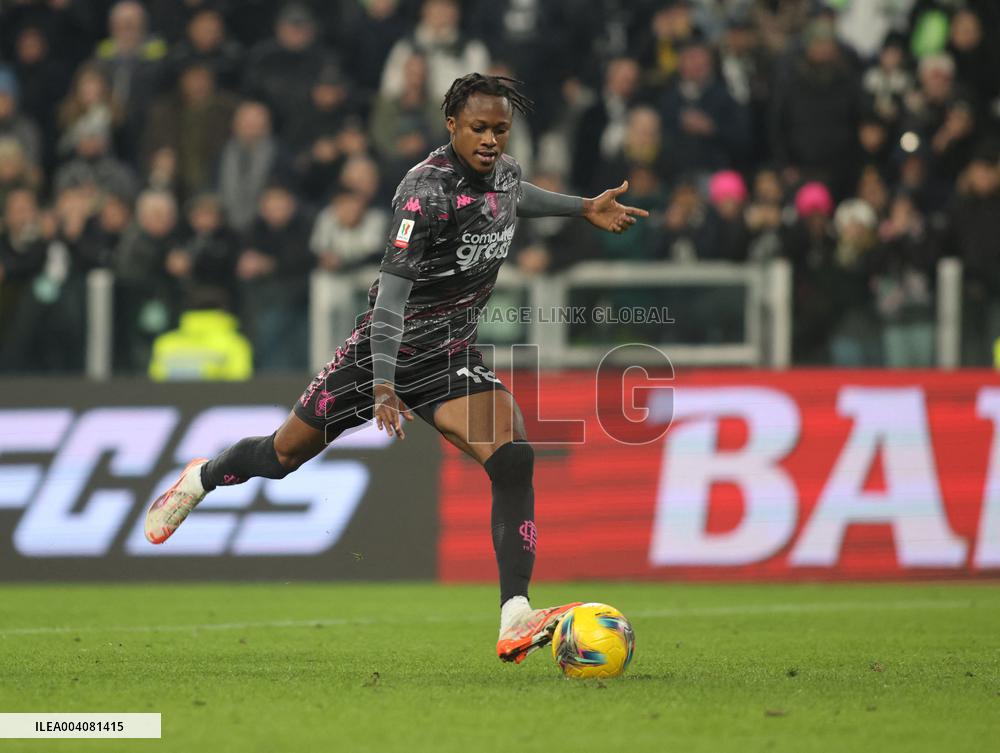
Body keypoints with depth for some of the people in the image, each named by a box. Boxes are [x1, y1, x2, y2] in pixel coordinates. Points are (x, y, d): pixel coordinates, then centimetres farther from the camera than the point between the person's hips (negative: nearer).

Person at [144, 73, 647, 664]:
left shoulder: (504, 172, -1)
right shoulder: (427, 190, -25)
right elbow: (393, 289, -31)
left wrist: (585, 207, 25)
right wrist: (383, 386, -38)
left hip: (452, 360, 5)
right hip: (390, 350, -5)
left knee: (514, 459, -22)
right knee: (287, 452, 12)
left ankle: (515, 621, -29)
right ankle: (202, 478, 48)